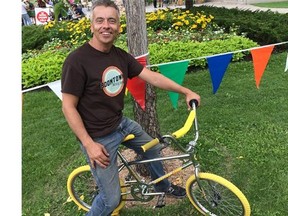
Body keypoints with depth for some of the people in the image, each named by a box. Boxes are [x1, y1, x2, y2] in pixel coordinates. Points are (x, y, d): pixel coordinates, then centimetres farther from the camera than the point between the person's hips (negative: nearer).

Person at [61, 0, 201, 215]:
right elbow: (68, 107, -18)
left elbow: (152, 76, 1)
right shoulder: (77, 60, -22)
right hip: (98, 137, -7)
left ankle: (162, 184, 55)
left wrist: (186, 91, 2)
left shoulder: (121, 56, -2)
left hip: (121, 123, 8)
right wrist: (89, 144, -20)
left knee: (153, 149, 25)